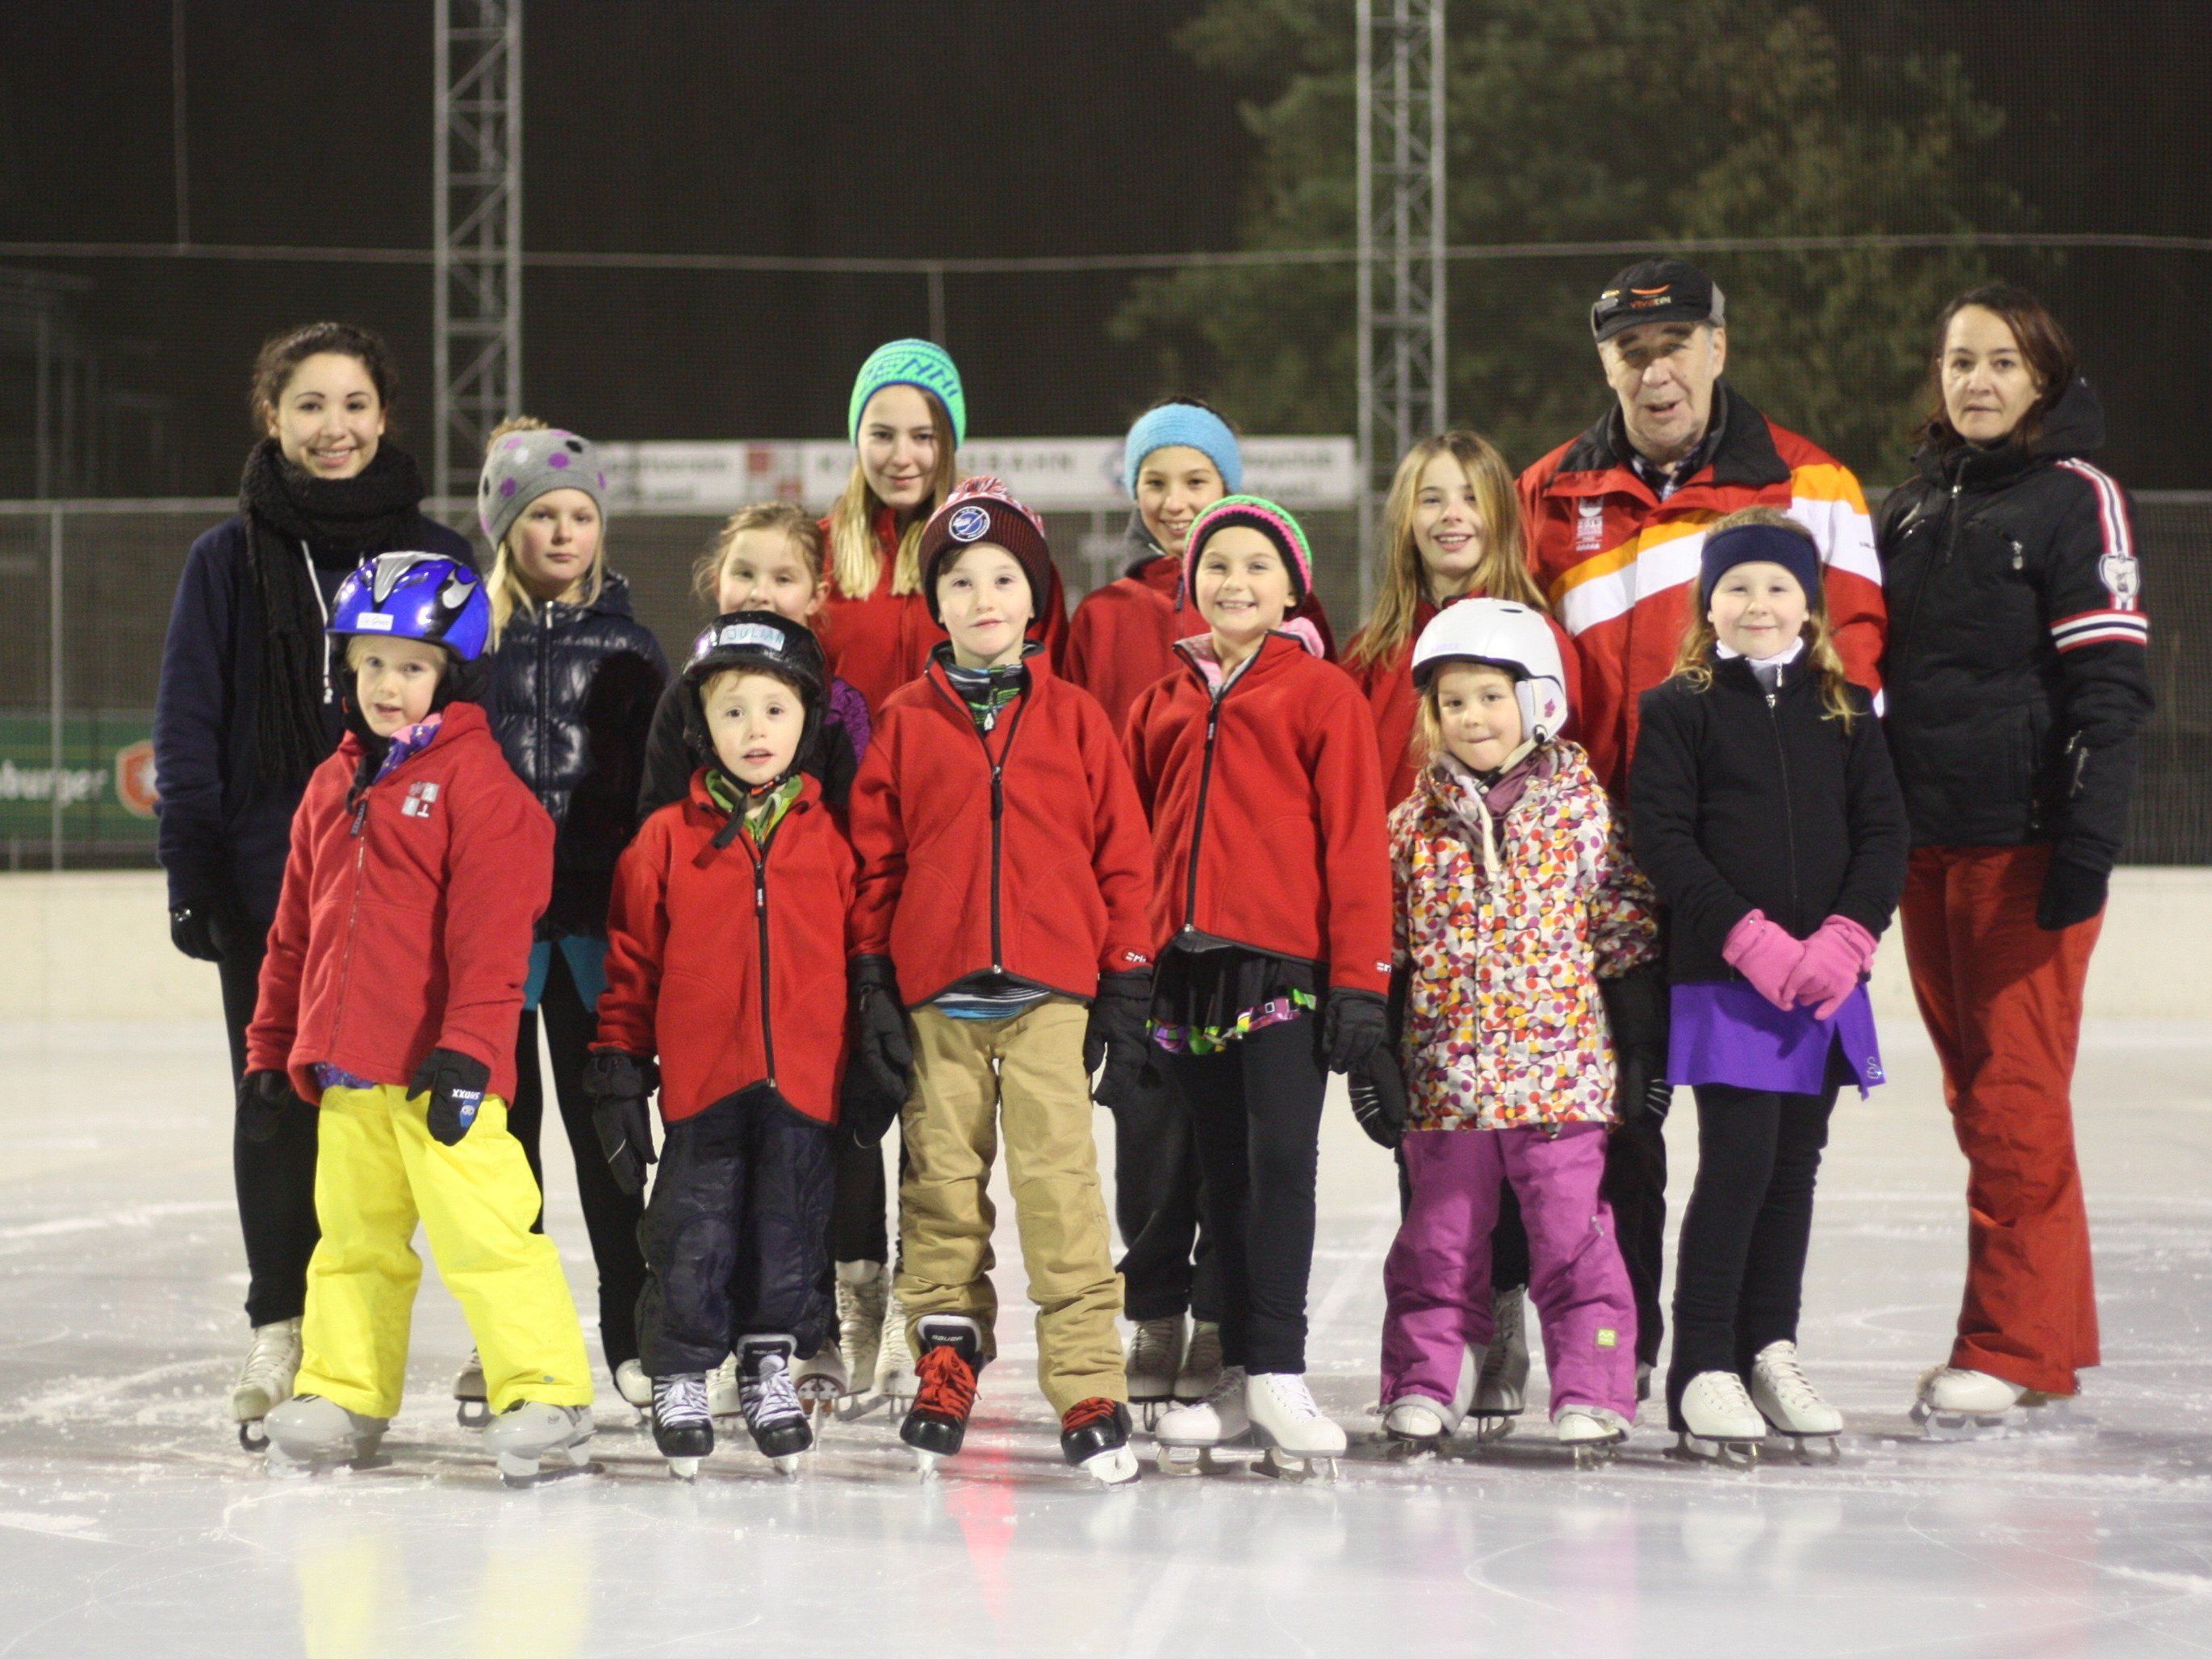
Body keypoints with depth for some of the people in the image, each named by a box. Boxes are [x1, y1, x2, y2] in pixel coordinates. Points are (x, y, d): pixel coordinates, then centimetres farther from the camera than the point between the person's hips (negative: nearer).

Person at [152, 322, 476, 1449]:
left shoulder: (436, 557, 7)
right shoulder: (229, 560, 5)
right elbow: (188, 731, 4)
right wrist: (192, 877, -4)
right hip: (268, 881, 0)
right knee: (279, 1104, 3)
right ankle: (280, 1334, 12)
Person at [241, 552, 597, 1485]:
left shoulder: (477, 781, -7)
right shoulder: (332, 787, 16)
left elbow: (493, 929, -14)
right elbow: (297, 929, 22)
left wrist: (467, 1049, -20)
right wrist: (272, 1048, 20)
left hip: (439, 1068, -7)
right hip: (345, 1070, 7)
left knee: (484, 1227, -10)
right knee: (353, 1235, 15)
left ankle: (544, 1396, -5)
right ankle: (339, 1395, 25)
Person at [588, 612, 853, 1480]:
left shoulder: (832, 838, 5)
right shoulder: (667, 840, 2)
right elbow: (631, 967, 6)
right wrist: (617, 1073, 3)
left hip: (805, 1085, 1)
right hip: (701, 1084, -1)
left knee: (789, 1241, 9)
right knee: (692, 1239, 1)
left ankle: (772, 1373, 24)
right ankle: (679, 1383, 15)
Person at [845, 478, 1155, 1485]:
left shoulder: (1074, 719, 6)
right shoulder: (903, 724, 7)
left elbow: (1122, 858, 7)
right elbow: (873, 863, 8)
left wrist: (1125, 989, 3)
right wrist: (874, 990, 3)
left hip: (1051, 996, -1)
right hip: (935, 999, 1)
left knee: (1060, 1184, -8)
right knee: (940, 1190, 5)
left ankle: (1090, 1392, -8)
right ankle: (944, 1373, 16)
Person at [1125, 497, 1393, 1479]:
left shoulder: (1322, 694, 3)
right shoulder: (1163, 706, 16)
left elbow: (1355, 841, -2)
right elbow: (1134, 841, 18)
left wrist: (1359, 980, -8)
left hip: (1284, 965, -4)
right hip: (1187, 967, 5)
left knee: (1281, 1162, -10)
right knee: (1225, 1174, 8)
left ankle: (1279, 1374, -9)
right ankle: (1242, 1378, 12)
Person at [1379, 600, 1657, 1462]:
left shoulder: (1582, 808, 2)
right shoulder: (1413, 825, 6)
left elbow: (1627, 929, 5)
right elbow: (1381, 942, 9)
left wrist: (1640, 1037, 1)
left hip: (1562, 1063, -2)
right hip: (1446, 1069, 2)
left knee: (1572, 1235, -1)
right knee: (1439, 1236, 8)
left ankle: (1591, 1391, 4)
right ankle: (1423, 1384, 17)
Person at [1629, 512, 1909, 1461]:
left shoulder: (1844, 713, 11)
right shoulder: (1678, 709, 0)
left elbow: (1884, 834, 7)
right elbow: (1661, 839, -6)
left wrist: (1846, 937, -9)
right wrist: (1752, 937, -15)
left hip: (1827, 980, 4)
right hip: (1723, 978, -4)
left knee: (1797, 1161, 7)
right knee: (1739, 1158, -11)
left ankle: (1770, 1352, 18)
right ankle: (1702, 1367, -5)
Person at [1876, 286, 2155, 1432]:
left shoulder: (2076, 498, -5)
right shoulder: (1912, 508, 15)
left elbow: (2111, 682, -11)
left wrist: (2088, 842, -18)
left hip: (2026, 842, -7)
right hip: (1928, 841, 7)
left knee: (2015, 1093, -8)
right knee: (1974, 1092, 10)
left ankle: (2013, 1349, -4)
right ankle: (2053, 1330, 19)